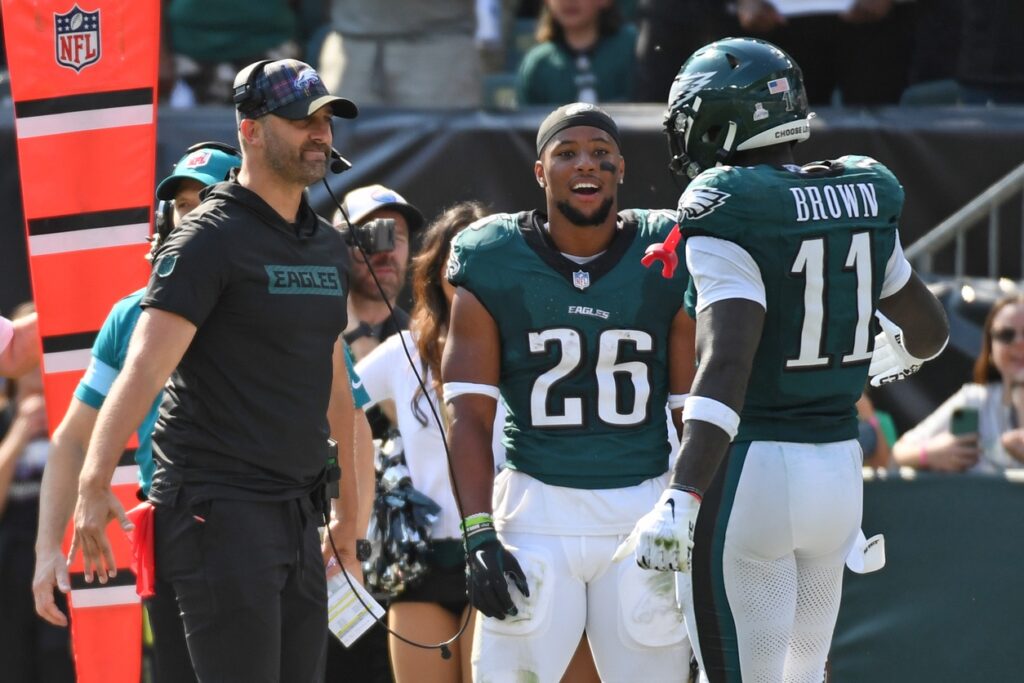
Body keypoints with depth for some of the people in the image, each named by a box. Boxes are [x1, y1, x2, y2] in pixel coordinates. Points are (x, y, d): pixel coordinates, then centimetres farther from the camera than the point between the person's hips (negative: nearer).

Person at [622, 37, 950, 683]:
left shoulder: (729, 215, -14)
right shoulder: (865, 200, 6)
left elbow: (726, 366, -26)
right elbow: (928, 331, 22)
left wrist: (682, 501, -33)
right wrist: (889, 360, 46)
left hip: (752, 471, -7)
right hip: (841, 465, 7)